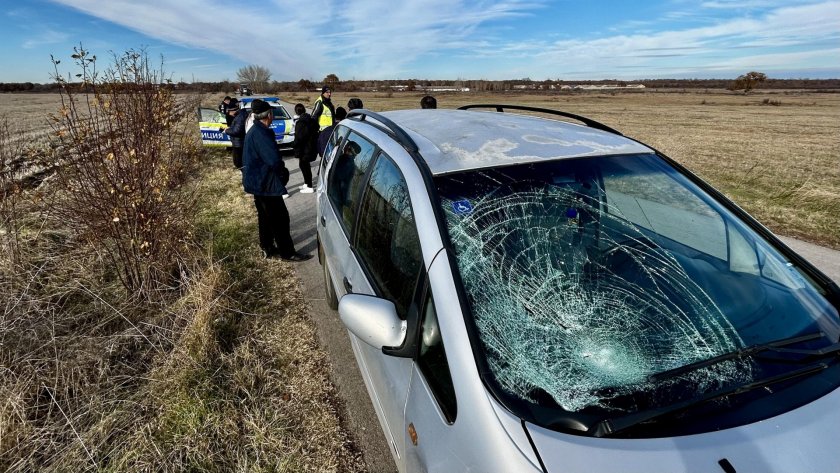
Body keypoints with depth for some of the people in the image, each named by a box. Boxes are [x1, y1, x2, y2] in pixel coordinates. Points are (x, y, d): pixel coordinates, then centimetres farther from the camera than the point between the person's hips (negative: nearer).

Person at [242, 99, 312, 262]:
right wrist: (282, 172, -9)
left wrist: (280, 170, 9)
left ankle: (267, 248, 30)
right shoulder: (261, 133, -23)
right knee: (280, 218, -3)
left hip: (257, 181, 11)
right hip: (265, 183, -11)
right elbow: (274, 159, -30)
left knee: (265, 217, 19)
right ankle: (287, 253, 5)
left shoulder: (254, 131, 11)